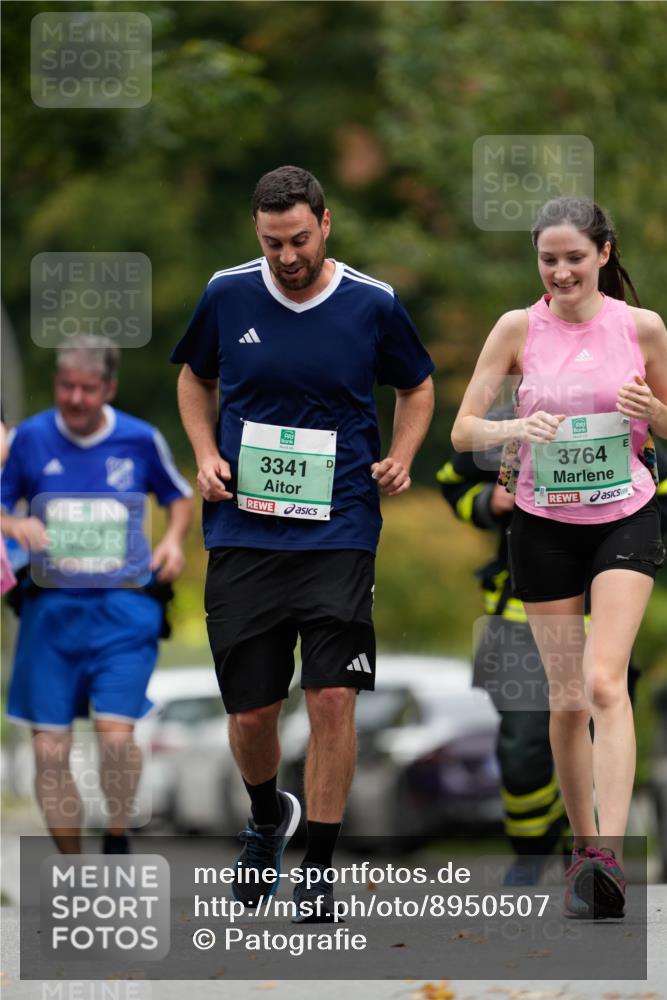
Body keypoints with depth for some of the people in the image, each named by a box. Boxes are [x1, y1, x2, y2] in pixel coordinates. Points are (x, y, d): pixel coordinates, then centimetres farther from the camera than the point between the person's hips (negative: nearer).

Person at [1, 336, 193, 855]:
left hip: (123, 611, -1)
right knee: (50, 749, -3)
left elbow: (181, 495, 19)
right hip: (50, 611, 1)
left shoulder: (140, 440, 2)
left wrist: (174, 540, 0)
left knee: (116, 733, -17)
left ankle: (119, 841, 9)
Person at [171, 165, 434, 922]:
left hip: (337, 536, -1)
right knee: (250, 712, 4)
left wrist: (400, 457, -2)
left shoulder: (373, 306, -3)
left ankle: (317, 871, 1)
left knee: (332, 697, -11)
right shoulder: (227, 296, 0)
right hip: (242, 535, 1)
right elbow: (194, 378, 17)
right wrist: (206, 456, 2)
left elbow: (417, 386, 15)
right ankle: (267, 818, 37)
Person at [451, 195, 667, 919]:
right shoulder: (519, 329, -3)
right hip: (543, 526, 2)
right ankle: (584, 845, 21)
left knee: (604, 681, -18)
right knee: (567, 696, 6)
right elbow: (462, 430, -5)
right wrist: (516, 428, -26)